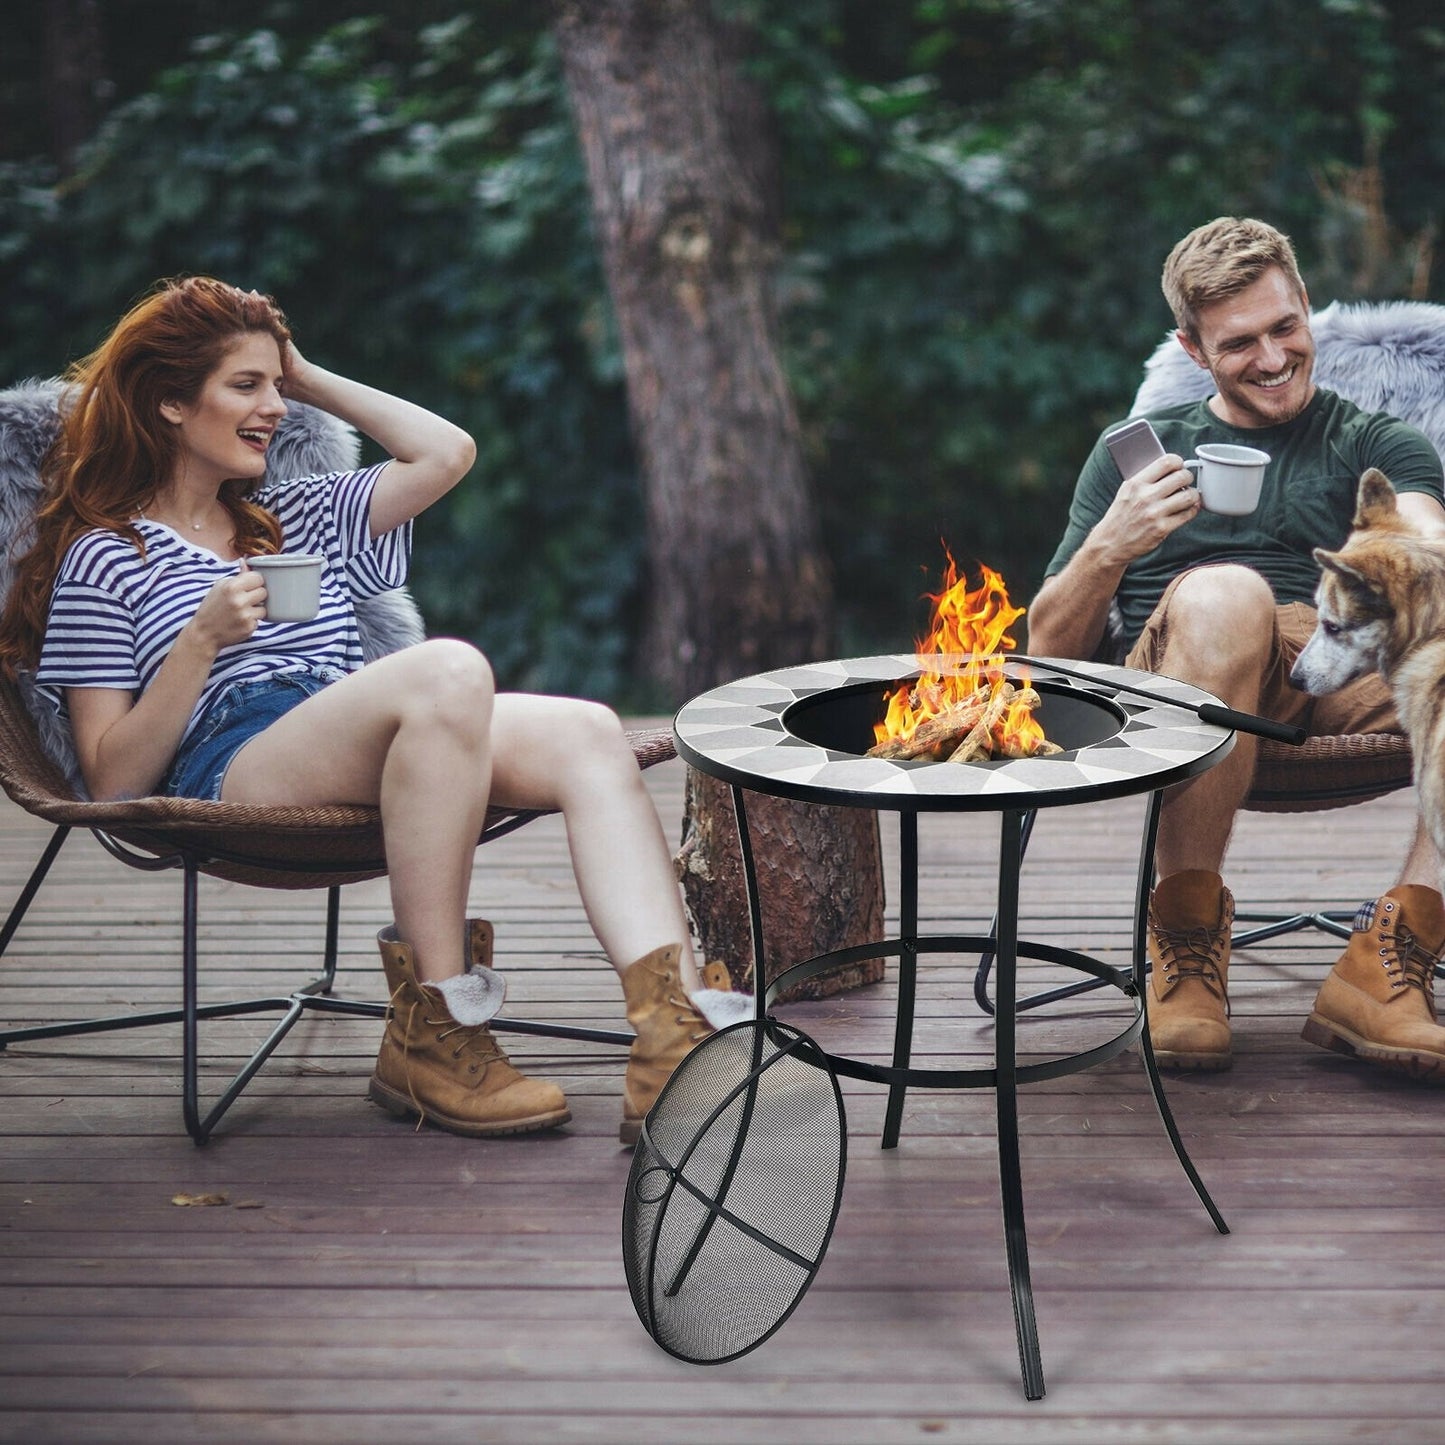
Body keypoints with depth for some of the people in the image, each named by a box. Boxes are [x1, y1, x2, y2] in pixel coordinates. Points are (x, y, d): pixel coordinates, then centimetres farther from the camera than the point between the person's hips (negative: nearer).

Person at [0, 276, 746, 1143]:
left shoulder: (298, 518, 33)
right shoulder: (104, 557, 14)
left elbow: (447, 452, 26)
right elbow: (113, 780, 4)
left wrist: (309, 378, 28)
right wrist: (202, 640, -10)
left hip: (368, 762, 6)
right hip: (232, 766, -6)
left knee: (589, 734, -24)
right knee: (449, 670, -36)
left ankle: (672, 1039, -42)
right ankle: (431, 1034, -32)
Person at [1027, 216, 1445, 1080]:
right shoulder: (1136, 453, 26)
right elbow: (1050, 652, 17)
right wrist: (1110, 549, -3)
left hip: (1344, 676, 1)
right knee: (1222, 594, -37)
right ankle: (1186, 934, -26)